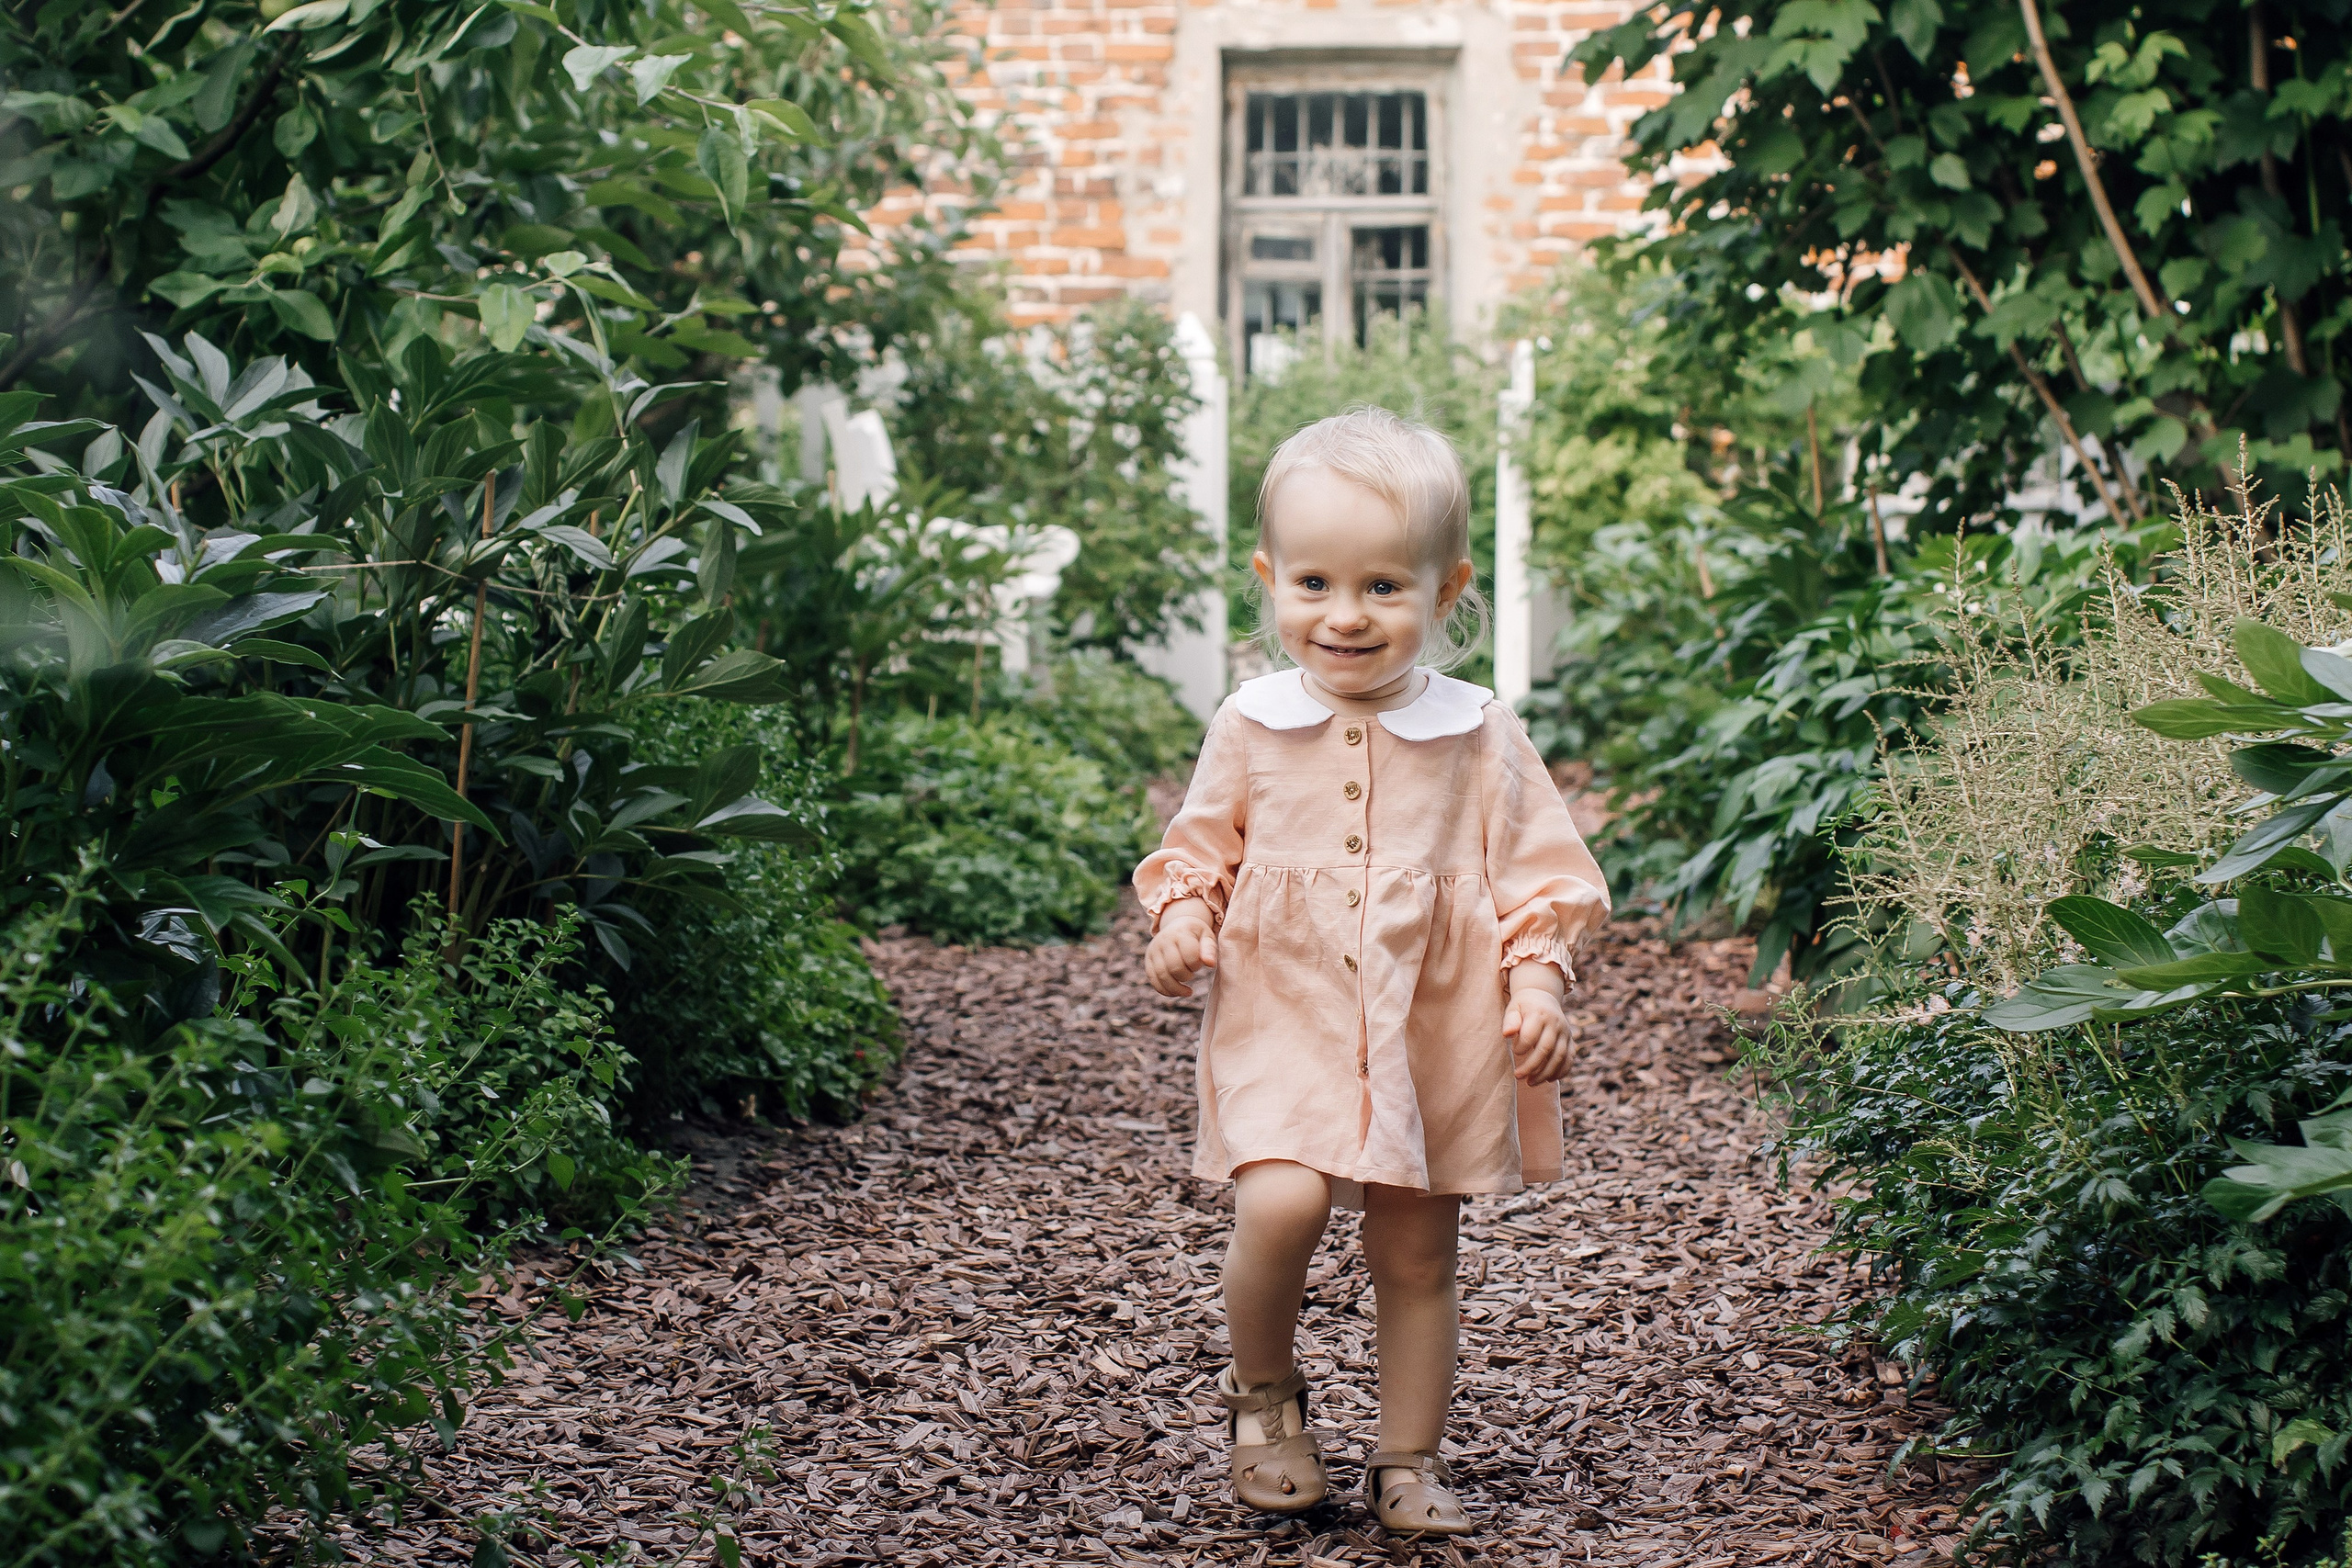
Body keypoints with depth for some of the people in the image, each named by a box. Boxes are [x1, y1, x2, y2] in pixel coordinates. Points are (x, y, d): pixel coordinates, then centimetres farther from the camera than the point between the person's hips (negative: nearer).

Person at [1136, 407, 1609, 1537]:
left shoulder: (1478, 737, -2)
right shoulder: (1249, 728, 0)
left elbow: (1538, 876, 4)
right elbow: (1200, 847, 12)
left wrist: (1538, 984, -8)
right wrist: (1182, 918, -6)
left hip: (1435, 1034, 1)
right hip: (1282, 1020, -1)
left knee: (1416, 1254, 9)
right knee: (1281, 1204, -21)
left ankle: (1409, 1460, 27)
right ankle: (1262, 1392, 7)